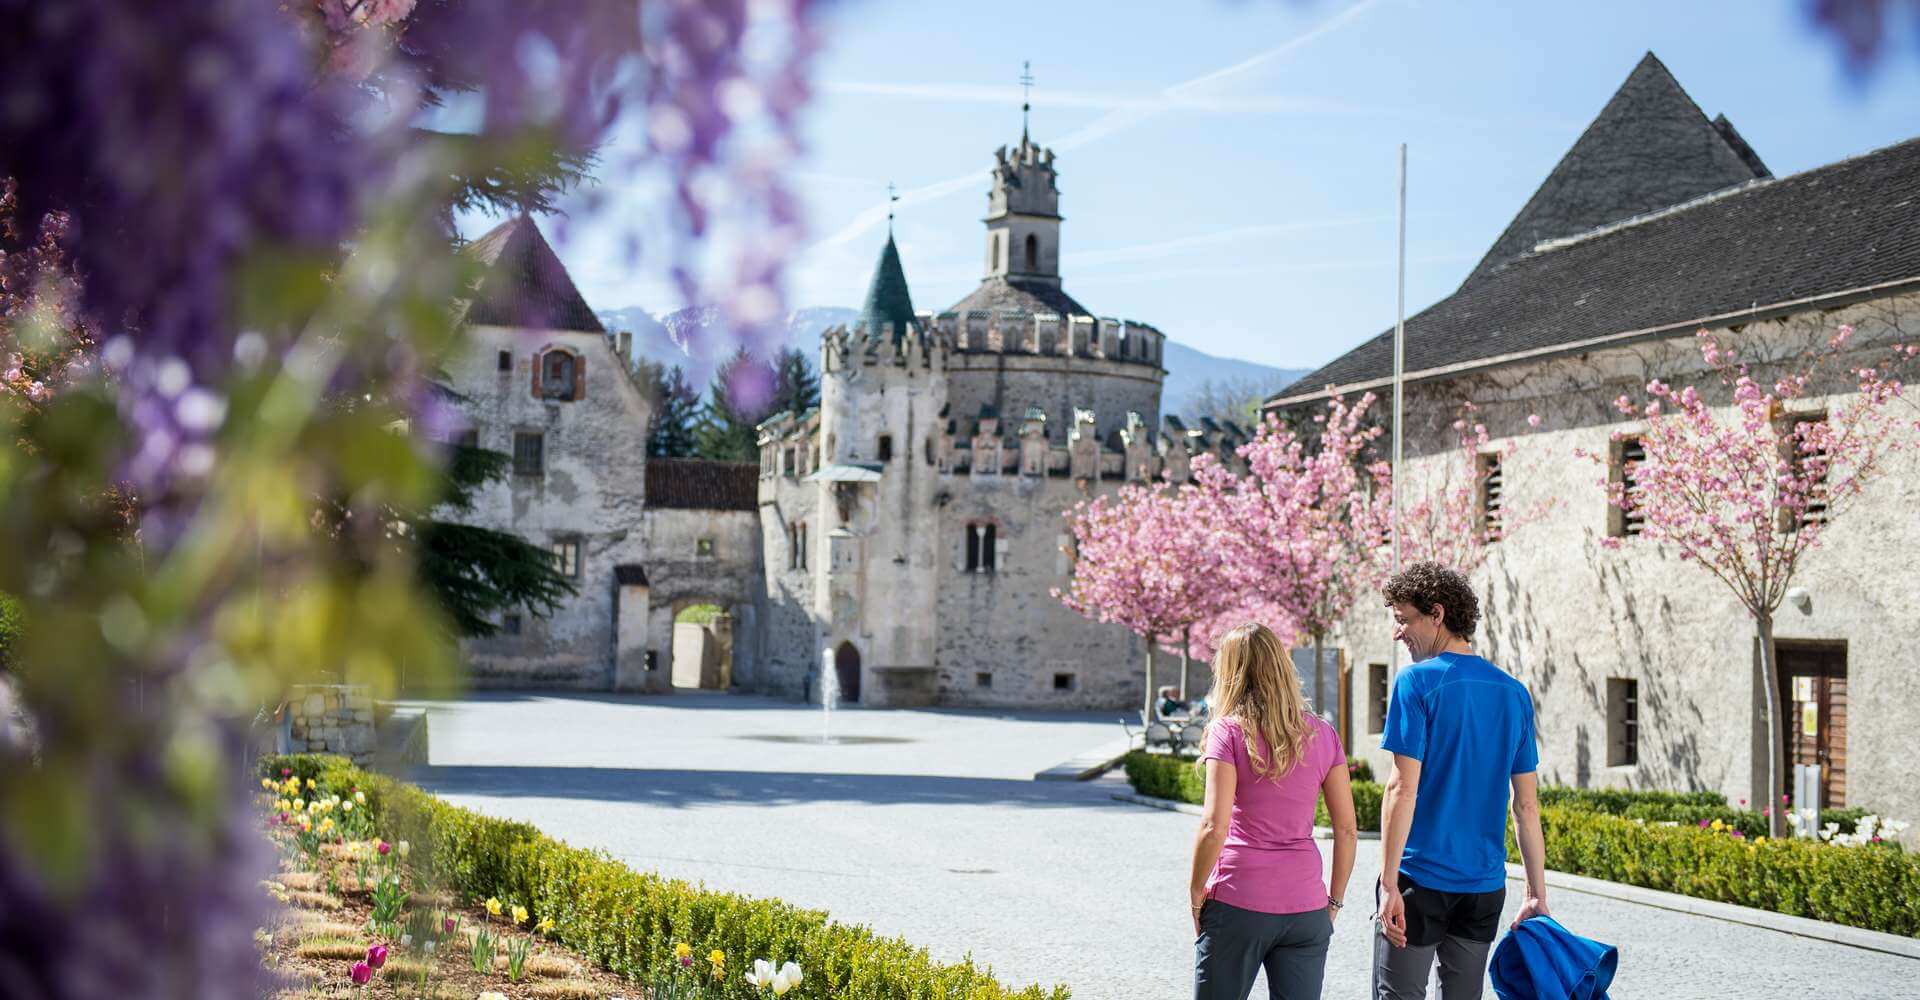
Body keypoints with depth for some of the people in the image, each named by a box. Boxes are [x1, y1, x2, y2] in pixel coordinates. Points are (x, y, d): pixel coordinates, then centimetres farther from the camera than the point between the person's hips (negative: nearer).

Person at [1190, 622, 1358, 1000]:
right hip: (1305, 907, 4)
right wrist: (1334, 901, 14)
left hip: (1238, 905, -3)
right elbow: (1347, 830, 6)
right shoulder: (1321, 734, 6)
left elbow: (1214, 827, -14)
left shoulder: (1229, 731, -6)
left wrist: (1196, 894, -2)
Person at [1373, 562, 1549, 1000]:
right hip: (1485, 884, 6)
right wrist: (1537, 895, 13)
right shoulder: (1513, 693, 8)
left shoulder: (1417, 682, -9)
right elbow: (1527, 806, 10)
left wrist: (1389, 884, -14)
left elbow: (1402, 789, -15)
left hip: (1422, 879, -6)